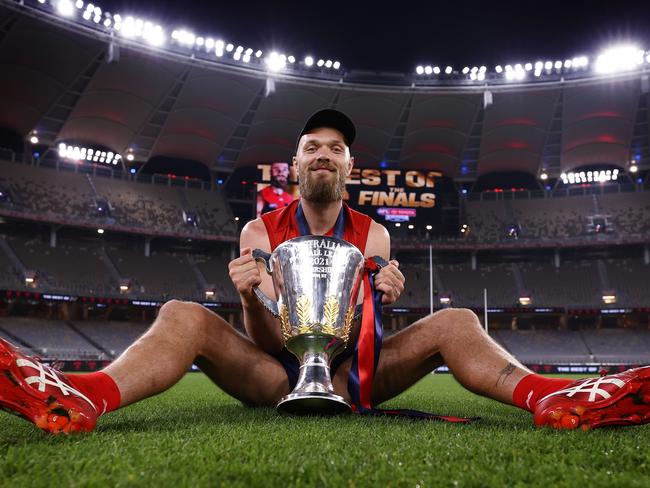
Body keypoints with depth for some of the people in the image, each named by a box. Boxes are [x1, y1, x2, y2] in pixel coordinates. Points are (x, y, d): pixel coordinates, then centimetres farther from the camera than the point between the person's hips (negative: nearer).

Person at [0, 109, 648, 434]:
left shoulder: (374, 236, 4)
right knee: (183, 316, -25)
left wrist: (381, 300, -27)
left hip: (350, 375, 1)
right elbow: (267, 340, -6)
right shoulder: (259, 232, 1)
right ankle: (80, 400, -53)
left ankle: (552, 398, -45)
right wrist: (249, 298, -29)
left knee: (454, 322, -19)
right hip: (273, 373, -1)